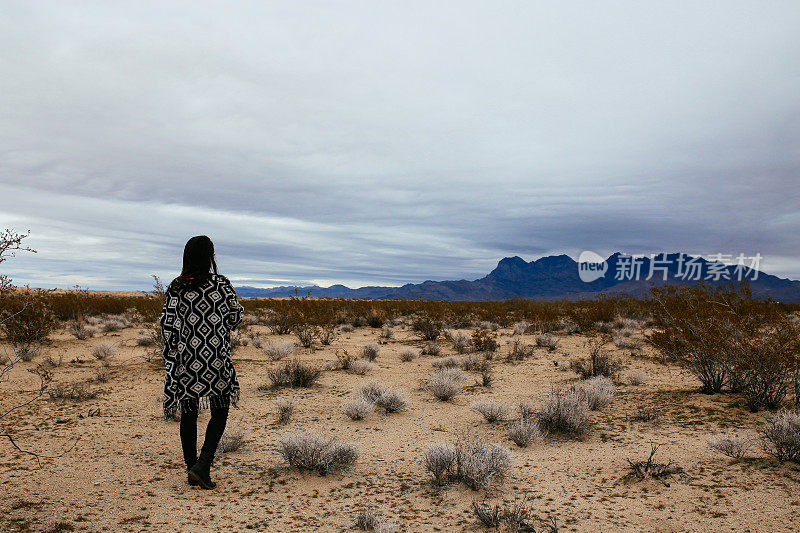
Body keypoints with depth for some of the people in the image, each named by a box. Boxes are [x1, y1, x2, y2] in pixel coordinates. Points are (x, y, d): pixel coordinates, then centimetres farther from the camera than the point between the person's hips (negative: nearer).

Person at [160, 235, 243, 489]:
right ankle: (202, 465, -5)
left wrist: (173, 354, 9)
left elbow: (167, 325, -1)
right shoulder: (220, 283, -8)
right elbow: (236, 316, -2)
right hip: (216, 357, -3)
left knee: (188, 413, 12)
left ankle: (192, 469, 19)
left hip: (185, 359, 3)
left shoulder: (175, 288, 0)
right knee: (220, 412, 8)